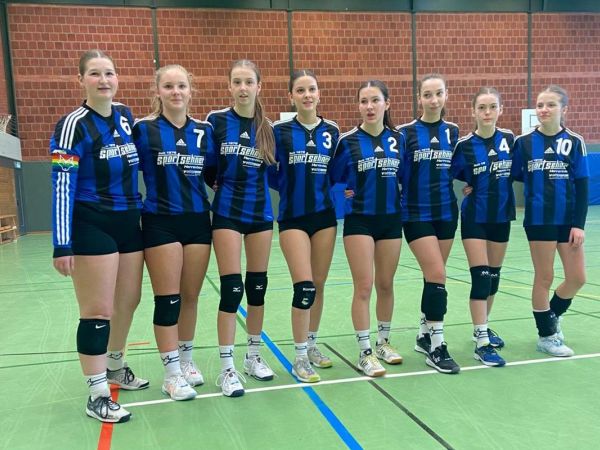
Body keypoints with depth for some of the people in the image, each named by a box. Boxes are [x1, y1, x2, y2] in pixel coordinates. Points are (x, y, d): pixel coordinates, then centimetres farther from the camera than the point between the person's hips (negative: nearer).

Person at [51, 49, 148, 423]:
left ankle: (115, 366, 37)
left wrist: (140, 212, 16)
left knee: (129, 301, 15)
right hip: (91, 227, -6)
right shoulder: (74, 125, -12)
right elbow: (62, 186, -14)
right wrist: (62, 244, -18)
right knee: (98, 311, -2)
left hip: (129, 223, 7)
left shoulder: (126, 116, 7)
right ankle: (97, 395, 11)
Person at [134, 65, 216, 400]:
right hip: (161, 223, -3)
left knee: (191, 297, 11)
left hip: (198, 221, 4)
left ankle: (187, 359, 28)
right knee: (168, 299, 0)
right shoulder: (144, 129, -4)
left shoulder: (204, 130, 6)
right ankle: (172, 373, 12)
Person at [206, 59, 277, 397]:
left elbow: (273, 175, 9)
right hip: (227, 214, -3)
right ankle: (227, 368, 5)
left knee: (257, 286, 10)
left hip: (261, 213, 3)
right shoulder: (216, 120, -5)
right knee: (232, 289, -6)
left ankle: (254, 356, 26)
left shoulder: (268, 128, 3)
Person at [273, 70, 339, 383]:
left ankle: (311, 345, 27)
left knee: (319, 286, 10)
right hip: (293, 218, -3)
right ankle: (300, 357, 3)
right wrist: (288, 188, -9)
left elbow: (335, 171, 13)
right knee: (304, 287, -11)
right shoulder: (280, 131, -4)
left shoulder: (332, 131, 5)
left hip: (325, 216, 4)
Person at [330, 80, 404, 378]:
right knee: (364, 286, -4)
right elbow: (333, 178, 2)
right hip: (359, 221, -3)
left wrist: (395, 197, 1)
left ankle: (383, 342, 29)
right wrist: (347, 194, -9)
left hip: (391, 219, 3)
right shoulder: (347, 141, -6)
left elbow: (403, 176, 13)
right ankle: (365, 353, 7)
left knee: (385, 285, 12)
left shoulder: (398, 139, 2)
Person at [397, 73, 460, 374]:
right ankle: (436, 346, -3)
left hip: (446, 213, 4)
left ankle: (424, 335, 25)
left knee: (433, 276, 10)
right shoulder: (406, 132, -6)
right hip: (417, 215, -4)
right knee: (437, 276, -12)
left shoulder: (452, 131, 7)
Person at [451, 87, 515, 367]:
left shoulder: (509, 139, 1)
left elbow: (516, 171, 14)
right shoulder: (465, 145, -9)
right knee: (480, 277, -9)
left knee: (494, 277, 13)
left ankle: (482, 328, 31)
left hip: (501, 217, 4)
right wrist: (473, 185, -9)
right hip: (475, 218, -4)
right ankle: (482, 343, -3)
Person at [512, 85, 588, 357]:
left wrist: (579, 224, -7)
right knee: (544, 278, 4)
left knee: (577, 278, 5)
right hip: (538, 220, -2)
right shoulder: (524, 142, -2)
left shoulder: (575, 142, 0)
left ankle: (553, 317, 33)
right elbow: (515, 175, 8)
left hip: (568, 220, 2)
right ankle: (546, 335, 21)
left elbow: (582, 186, -2)